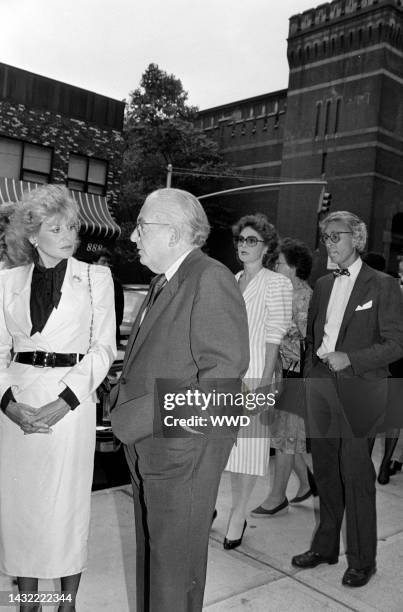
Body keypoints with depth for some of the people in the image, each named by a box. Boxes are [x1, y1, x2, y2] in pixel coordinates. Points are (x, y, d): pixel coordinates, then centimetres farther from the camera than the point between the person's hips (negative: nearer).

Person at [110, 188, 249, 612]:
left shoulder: (211, 280, -16)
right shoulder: (163, 283, 14)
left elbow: (225, 367, -21)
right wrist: (125, 398, 6)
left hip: (185, 446, -9)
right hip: (146, 444, 9)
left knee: (176, 557, 8)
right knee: (150, 549, 22)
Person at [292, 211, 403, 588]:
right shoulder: (323, 285, 13)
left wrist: (350, 358, -17)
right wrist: (311, 376, 10)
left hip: (357, 390, -5)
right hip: (321, 386, 6)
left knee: (356, 477, 2)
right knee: (326, 473, 14)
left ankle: (362, 560, 19)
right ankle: (325, 547, 30)